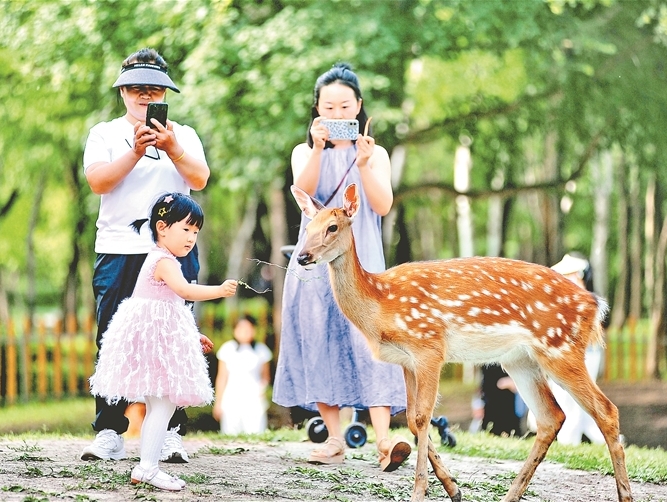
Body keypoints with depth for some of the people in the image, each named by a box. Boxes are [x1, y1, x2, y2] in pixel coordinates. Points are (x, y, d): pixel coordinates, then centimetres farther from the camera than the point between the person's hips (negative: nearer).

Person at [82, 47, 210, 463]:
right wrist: (135, 152, -17)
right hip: (118, 252, 0)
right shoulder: (105, 134, 12)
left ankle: (172, 433, -1)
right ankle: (110, 433, 1)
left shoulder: (184, 135, 15)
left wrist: (171, 149, -17)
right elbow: (98, 181, -5)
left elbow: (199, 179, -2)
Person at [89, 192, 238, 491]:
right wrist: (218, 290, -41)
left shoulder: (163, 260, 20)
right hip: (154, 335, -11)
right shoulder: (164, 261, -13)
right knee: (164, 404, -14)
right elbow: (184, 290, -31)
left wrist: (193, 336, 29)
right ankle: (147, 467, -14)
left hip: (162, 337, 11)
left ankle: (146, 468, 18)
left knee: (157, 406, 14)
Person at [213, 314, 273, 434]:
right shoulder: (228, 349, 7)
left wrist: (263, 387, -6)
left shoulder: (261, 350, 8)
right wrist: (218, 402, 11)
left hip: (254, 399, 0)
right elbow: (222, 378, 12)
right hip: (232, 401, 0)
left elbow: (265, 375, 16)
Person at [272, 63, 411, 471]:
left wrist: (363, 165, -18)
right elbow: (303, 191, -10)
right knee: (321, 344, -2)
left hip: (361, 261, -1)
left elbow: (383, 205, -5)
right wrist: (319, 149, -23)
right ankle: (335, 440, 4)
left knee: (369, 340, -14)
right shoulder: (305, 152, 10)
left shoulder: (375, 153, 9)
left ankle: (384, 440, -25)